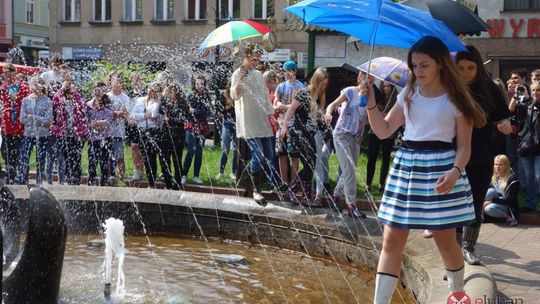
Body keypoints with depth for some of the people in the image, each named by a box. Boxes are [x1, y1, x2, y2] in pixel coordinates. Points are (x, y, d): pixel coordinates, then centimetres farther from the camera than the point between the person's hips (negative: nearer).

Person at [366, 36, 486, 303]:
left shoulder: (456, 99, -2)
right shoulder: (408, 95, 10)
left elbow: (464, 146, -3)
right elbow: (383, 131, 11)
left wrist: (455, 171, -21)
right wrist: (371, 103, -4)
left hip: (441, 168, -4)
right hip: (406, 167, 4)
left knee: (445, 241, 5)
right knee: (392, 240, 0)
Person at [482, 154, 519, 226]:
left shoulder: (511, 179, -14)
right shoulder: (495, 178, 8)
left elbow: (509, 200, -18)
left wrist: (492, 200, -22)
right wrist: (486, 201, -14)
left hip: (508, 207, -7)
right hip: (496, 203, 7)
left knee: (489, 208, -33)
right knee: (491, 190, -21)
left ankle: (509, 217, -14)